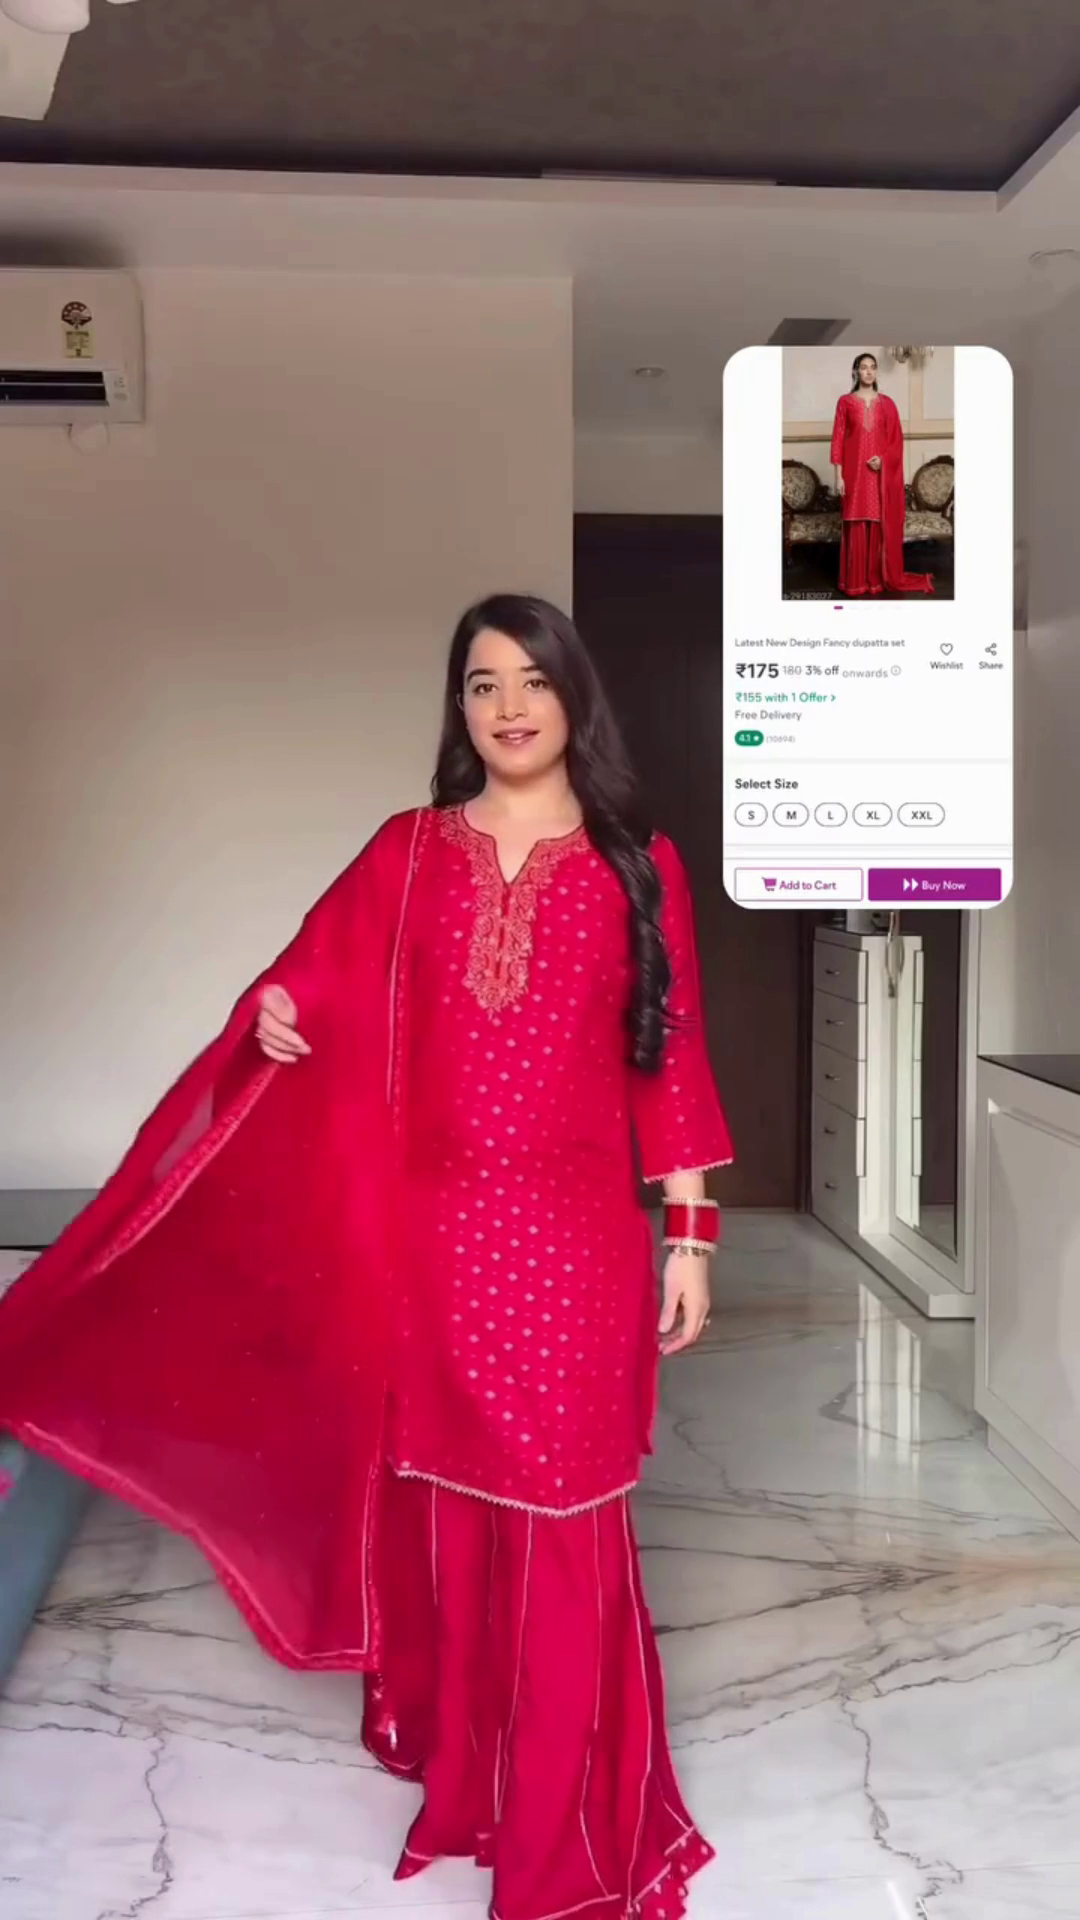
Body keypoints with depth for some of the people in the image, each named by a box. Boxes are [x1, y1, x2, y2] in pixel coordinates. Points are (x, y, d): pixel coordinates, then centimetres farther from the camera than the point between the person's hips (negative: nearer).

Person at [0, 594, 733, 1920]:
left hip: (576, 1236, -1)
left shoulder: (636, 863, 3)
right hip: (432, 1232, 2)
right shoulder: (409, 852, 6)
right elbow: (321, 980, 6)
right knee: (446, 1508, 12)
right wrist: (276, 1013, -18)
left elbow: (669, 1057, 3)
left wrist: (690, 1232, 0)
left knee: (561, 1526, 3)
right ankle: (467, 1771, 34)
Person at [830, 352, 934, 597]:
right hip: (855, 472, -2)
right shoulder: (845, 402, 2)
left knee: (882, 525, 2)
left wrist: (883, 459, -11)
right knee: (856, 526, -2)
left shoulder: (887, 403, 7)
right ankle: (856, 582, 3)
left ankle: (882, 578, 11)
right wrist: (838, 475, -7)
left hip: (882, 473, 2)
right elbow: (838, 439, 0)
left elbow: (897, 439, 7)